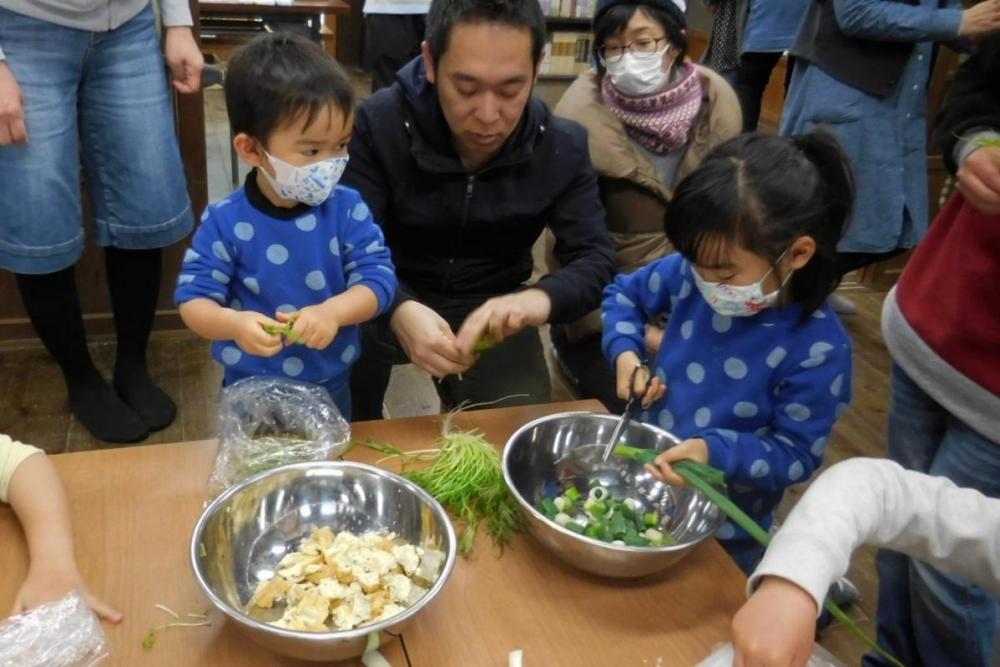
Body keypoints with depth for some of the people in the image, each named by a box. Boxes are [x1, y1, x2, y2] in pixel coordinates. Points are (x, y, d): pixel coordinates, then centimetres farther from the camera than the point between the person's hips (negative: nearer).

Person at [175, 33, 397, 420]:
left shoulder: (347, 208, -13)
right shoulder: (225, 222, -16)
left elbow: (379, 278, -16)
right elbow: (193, 299, -14)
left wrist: (332, 312, -34)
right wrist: (234, 324, -35)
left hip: (330, 388, 2)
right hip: (251, 393, -1)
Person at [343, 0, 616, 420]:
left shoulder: (563, 147, -10)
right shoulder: (376, 125, -19)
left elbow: (594, 260, -13)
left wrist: (541, 298, -39)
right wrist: (398, 310, -46)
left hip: (492, 308, 3)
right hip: (390, 303, -2)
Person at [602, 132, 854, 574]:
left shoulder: (818, 350, -26)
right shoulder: (692, 273, -16)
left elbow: (796, 454, -19)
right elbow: (624, 294, 3)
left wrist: (715, 450, -34)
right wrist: (625, 355, -14)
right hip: (644, 472, 5)